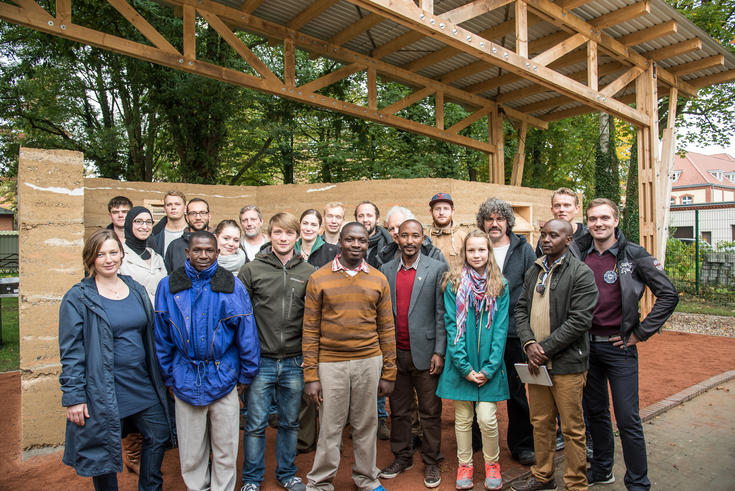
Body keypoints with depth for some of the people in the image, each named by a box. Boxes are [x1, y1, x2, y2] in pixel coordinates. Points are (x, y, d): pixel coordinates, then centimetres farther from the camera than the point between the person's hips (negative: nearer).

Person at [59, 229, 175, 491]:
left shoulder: (136, 289, 6)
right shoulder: (78, 298, -9)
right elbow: (70, 351, -10)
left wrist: (158, 378, 15)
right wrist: (73, 397, -13)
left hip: (143, 386, 5)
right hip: (102, 392, -5)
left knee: (159, 436, 14)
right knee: (104, 454, 9)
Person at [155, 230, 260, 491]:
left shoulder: (232, 285, -5)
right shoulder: (169, 286, 0)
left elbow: (246, 333, -2)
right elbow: (162, 336, 6)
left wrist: (245, 375, 0)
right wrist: (169, 377, 6)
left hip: (223, 380, -1)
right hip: (185, 380, 1)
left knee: (225, 450, 12)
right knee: (191, 452, 15)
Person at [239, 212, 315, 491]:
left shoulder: (308, 273, 2)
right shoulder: (252, 270, -2)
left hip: (295, 363, 2)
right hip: (260, 361, -1)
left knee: (290, 423, 16)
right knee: (256, 424, 9)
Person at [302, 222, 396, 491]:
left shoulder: (378, 280, 5)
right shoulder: (319, 278, -1)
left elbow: (386, 329, 7)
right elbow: (310, 330, -1)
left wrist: (388, 373, 5)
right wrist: (310, 375, -5)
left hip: (369, 361, 2)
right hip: (331, 363, -2)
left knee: (366, 424, 13)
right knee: (330, 427, 6)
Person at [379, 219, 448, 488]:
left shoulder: (437, 269, -3)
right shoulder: (386, 270, 6)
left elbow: (441, 313, -5)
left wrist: (439, 352, -9)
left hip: (425, 352, -3)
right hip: (395, 353, 3)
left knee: (430, 412, 8)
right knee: (398, 411, 15)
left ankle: (431, 462, 26)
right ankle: (401, 458, 31)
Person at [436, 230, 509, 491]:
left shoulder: (500, 286, 1)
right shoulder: (454, 284, -2)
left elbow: (501, 328, -2)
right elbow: (452, 325, -5)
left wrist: (490, 367, -10)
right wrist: (464, 367, -11)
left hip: (489, 365, 0)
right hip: (461, 364, 0)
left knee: (487, 418, 0)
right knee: (463, 418, 10)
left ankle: (492, 464, 25)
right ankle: (465, 464, 29)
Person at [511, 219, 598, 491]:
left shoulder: (581, 273, -9)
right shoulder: (533, 272, 11)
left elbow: (579, 320, -15)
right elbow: (521, 309, 9)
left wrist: (545, 348, -15)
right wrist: (529, 343, -7)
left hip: (567, 364, -5)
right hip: (536, 361, 6)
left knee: (572, 428, 6)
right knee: (540, 422, 16)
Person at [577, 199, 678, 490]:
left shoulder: (634, 256, -7)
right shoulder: (579, 255, 4)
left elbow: (668, 295, -6)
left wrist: (640, 333, -8)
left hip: (619, 347, -4)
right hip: (587, 345, 4)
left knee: (628, 420, 0)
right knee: (596, 412, 16)